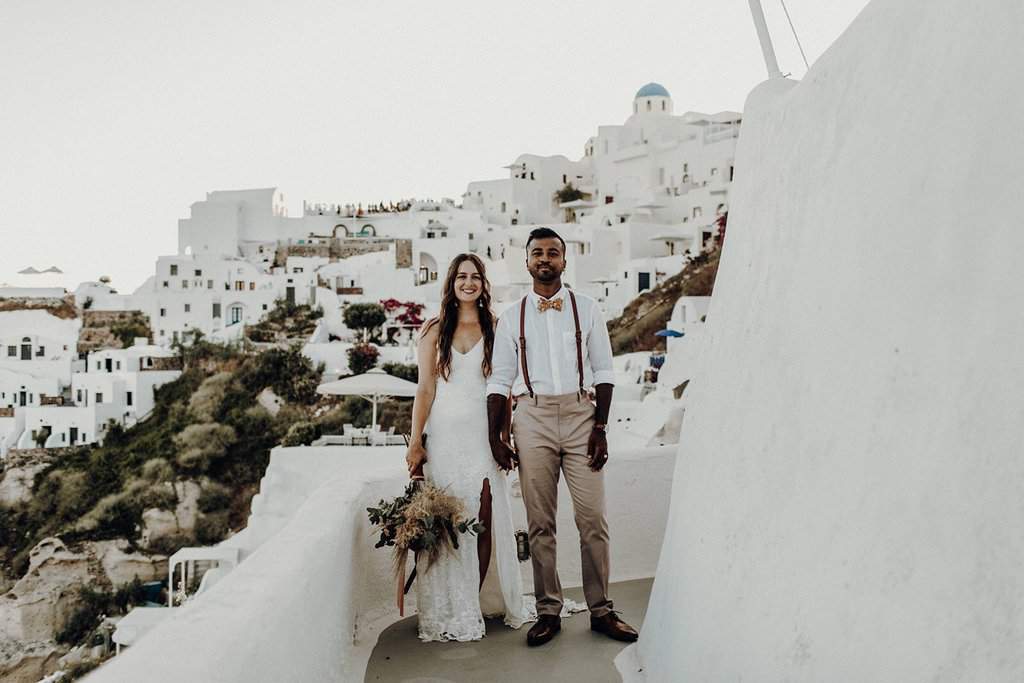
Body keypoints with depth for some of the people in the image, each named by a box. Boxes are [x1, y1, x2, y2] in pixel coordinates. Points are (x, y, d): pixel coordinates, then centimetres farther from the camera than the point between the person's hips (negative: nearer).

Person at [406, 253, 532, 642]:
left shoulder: (495, 328, 9)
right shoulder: (435, 330, 6)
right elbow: (425, 388, 3)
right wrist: (416, 441, -2)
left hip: (483, 431, 1)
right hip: (444, 433, -1)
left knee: (486, 520, 1)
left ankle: (477, 603, 16)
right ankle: (452, 612, 12)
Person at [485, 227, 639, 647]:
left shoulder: (587, 310, 8)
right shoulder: (511, 318, 10)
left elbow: (603, 371, 5)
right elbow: (499, 381, 9)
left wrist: (600, 428, -4)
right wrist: (495, 437, 2)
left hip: (580, 413, 0)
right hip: (532, 416, 1)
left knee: (593, 518, -1)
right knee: (540, 522, 5)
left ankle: (600, 609, 13)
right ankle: (548, 612, 16)